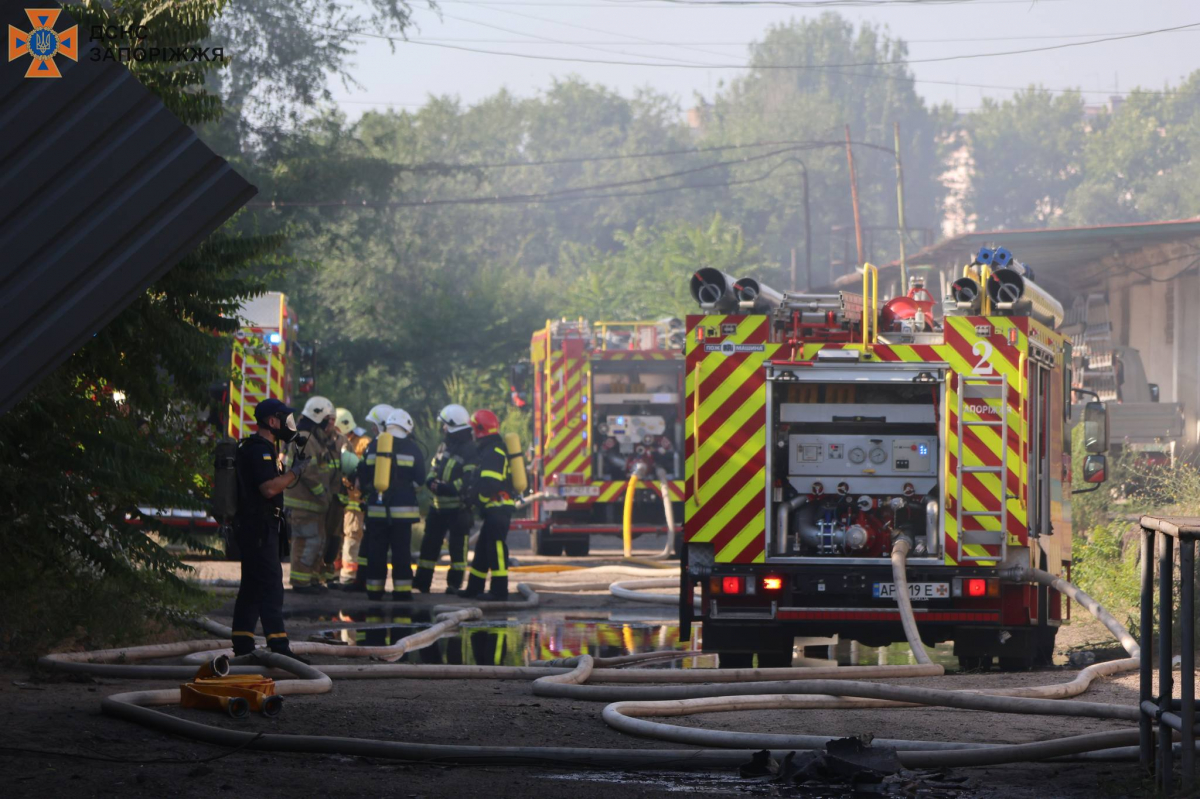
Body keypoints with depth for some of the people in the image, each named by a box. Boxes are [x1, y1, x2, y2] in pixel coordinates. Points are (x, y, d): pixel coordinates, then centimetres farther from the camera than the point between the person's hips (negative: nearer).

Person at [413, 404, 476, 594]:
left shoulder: (469, 450, -12)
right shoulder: (444, 445, 14)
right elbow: (434, 467, 19)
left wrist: (448, 488, -26)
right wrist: (431, 481, -4)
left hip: (459, 507, -8)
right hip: (439, 505, 8)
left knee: (457, 546, -2)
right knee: (429, 543, 9)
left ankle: (454, 583, 4)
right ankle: (422, 581, 15)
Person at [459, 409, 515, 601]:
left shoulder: (493, 453, -17)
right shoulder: (491, 450, 18)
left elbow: (489, 484, -24)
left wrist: (477, 497, -12)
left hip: (497, 509, -11)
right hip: (495, 509, 11)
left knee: (496, 549, -9)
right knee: (482, 548, 16)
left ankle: (499, 591, -8)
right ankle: (474, 588, 22)